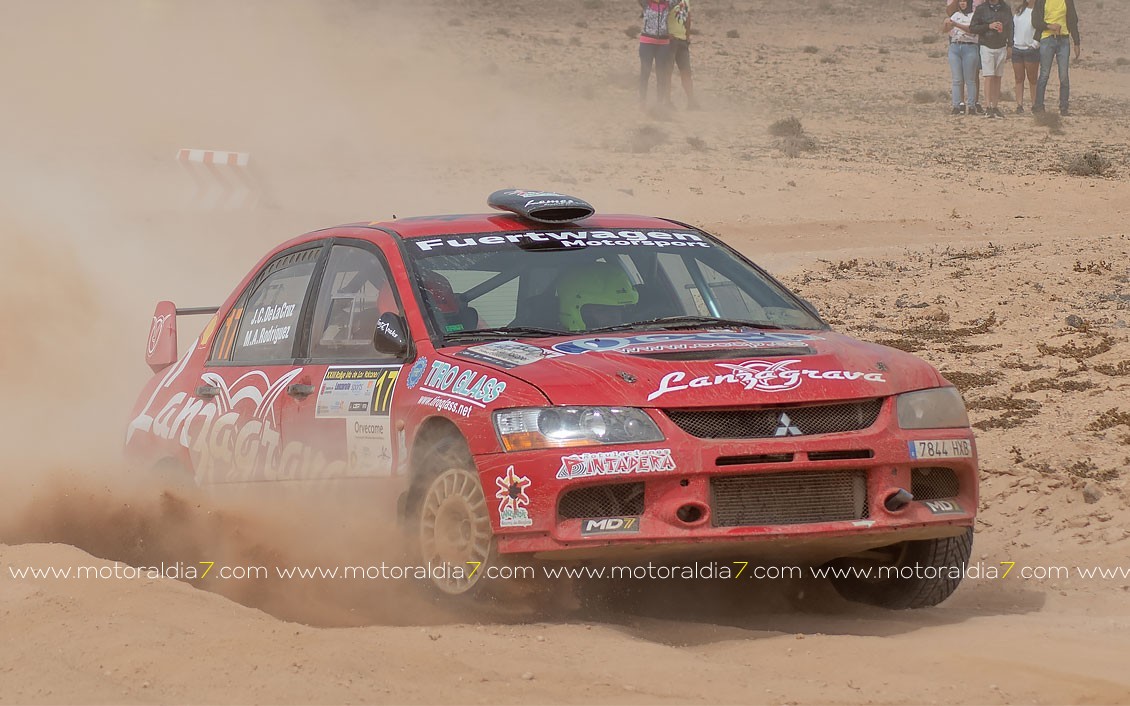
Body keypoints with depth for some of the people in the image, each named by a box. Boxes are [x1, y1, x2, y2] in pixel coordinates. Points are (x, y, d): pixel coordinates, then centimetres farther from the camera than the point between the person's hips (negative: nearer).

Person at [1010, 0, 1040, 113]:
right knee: (1019, 78, 3)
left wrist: (1035, 44, -12)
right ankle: (1019, 104, 4)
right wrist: (1010, 43, 12)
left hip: (1031, 48, -5)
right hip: (1017, 48, 5)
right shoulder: (1020, 10, 13)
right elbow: (1013, 27, 19)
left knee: (1032, 79, -1)